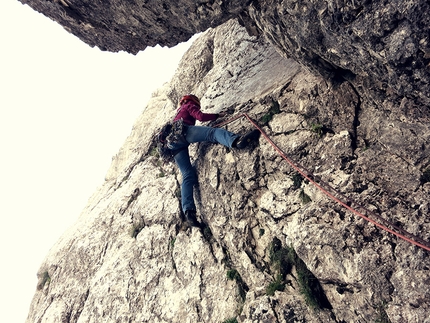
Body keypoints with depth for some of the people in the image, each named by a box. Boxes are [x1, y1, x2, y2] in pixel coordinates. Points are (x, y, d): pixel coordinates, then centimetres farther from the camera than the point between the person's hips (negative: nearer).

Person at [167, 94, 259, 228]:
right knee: (214, 132, -24)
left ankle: (188, 211, -21)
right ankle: (236, 140, -58)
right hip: (182, 131, -6)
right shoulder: (189, 105, 24)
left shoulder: (178, 114, 45)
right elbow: (200, 116, 6)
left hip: (172, 143, 6)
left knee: (188, 175, -4)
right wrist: (217, 115, 16)